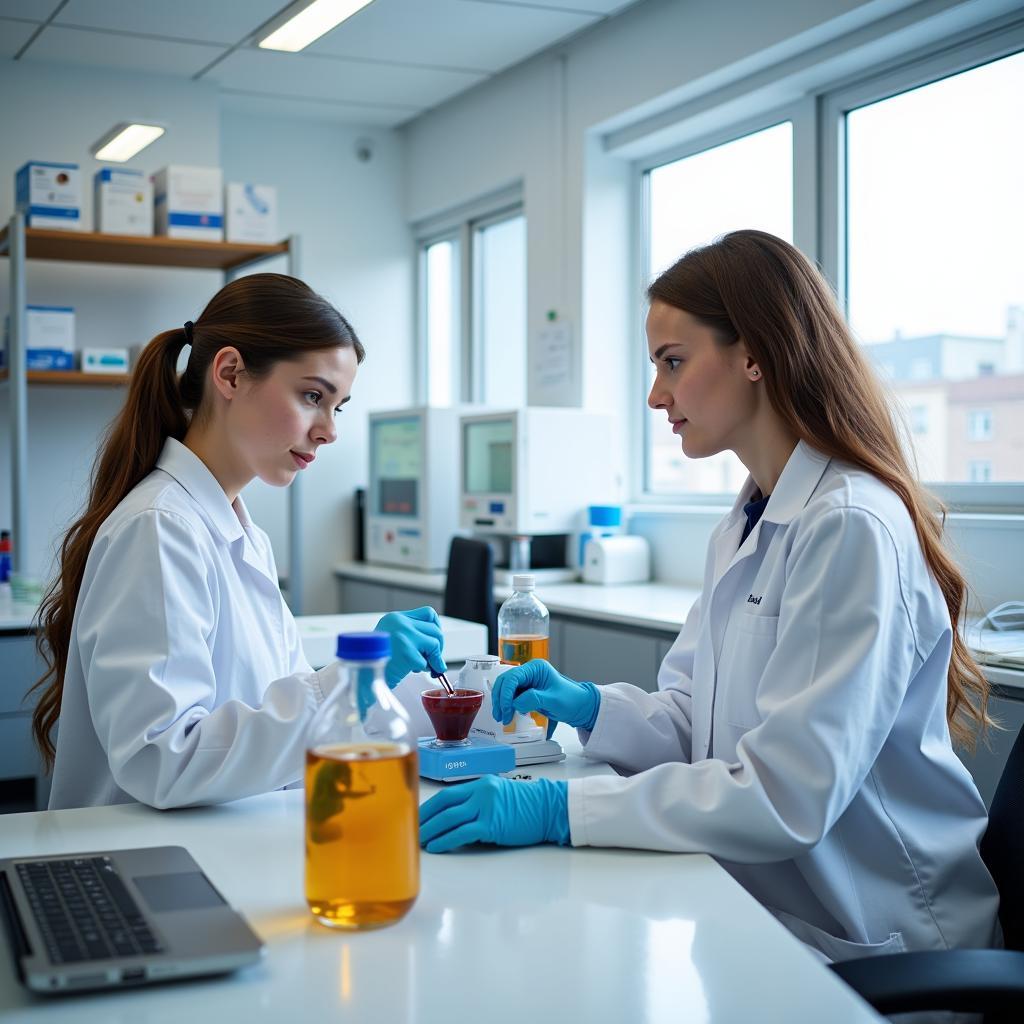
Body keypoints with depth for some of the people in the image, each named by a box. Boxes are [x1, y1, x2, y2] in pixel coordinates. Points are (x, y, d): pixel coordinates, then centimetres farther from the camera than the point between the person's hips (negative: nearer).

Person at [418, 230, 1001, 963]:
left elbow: (786, 797, -26)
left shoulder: (851, 530, -20)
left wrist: (560, 808, -27)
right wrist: (591, 708, -5)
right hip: (759, 907, 7)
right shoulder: (747, 524, 10)